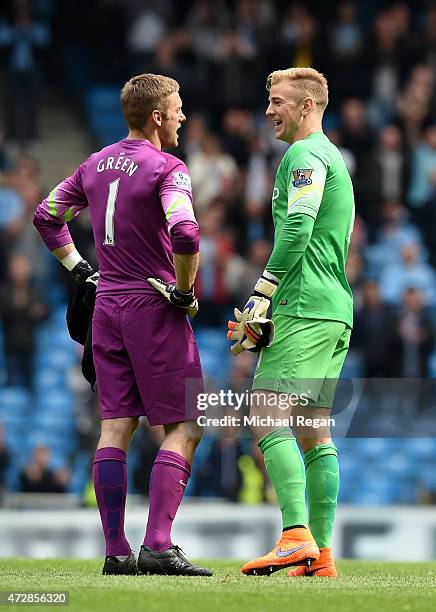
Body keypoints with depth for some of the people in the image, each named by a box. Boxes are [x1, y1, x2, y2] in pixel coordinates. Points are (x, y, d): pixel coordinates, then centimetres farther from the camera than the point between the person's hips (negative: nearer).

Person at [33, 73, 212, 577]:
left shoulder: (96, 164, 11)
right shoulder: (167, 169, -13)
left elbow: (45, 216, 19)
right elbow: (184, 234, -28)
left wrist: (79, 270, 21)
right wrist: (184, 291, -13)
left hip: (106, 306, 7)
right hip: (154, 309, -7)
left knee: (115, 427, 6)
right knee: (182, 427, -1)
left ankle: (115, 551, 5)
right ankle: (158, 546, -11)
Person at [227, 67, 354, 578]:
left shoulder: (304, 154, -7)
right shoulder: (331, 157, 24)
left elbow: (296, 232, -20)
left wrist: (260, 298, -17)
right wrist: (268, 305, 23)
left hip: (304, 308, -10)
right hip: (336, 311, 10)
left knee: (266, 418, -15)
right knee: (313, 432, 8)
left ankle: (296, 537, -26)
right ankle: (321, 555, 5)